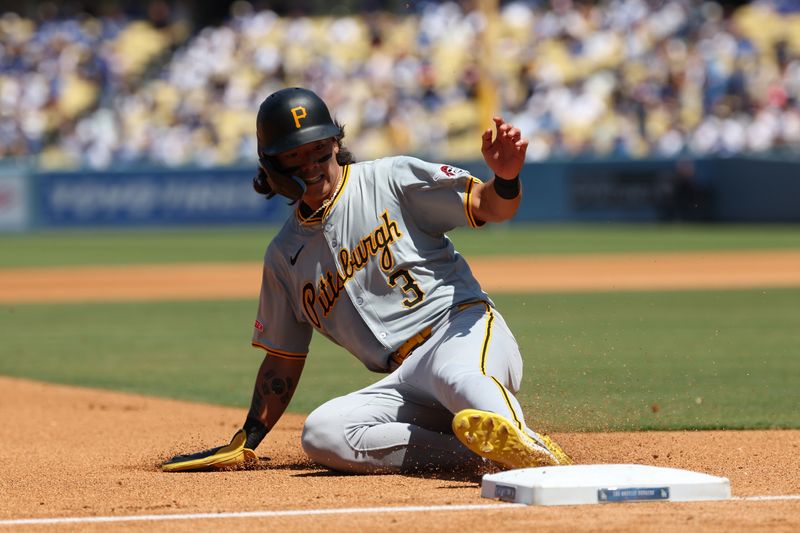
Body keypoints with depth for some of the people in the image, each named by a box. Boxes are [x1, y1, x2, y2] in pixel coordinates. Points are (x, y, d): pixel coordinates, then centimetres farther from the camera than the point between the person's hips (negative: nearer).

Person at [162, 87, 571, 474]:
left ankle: (533, 452, -67)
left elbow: (492, 206, -4)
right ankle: (484, 453, -32)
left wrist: (506, 178, -28)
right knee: (321, 434, -25)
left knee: (454, 374, -41)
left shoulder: (391, 179, 5)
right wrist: (245, 443, 18)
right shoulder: (285, 255, 18)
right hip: (406, 381, 5)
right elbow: (283, 359, 24)